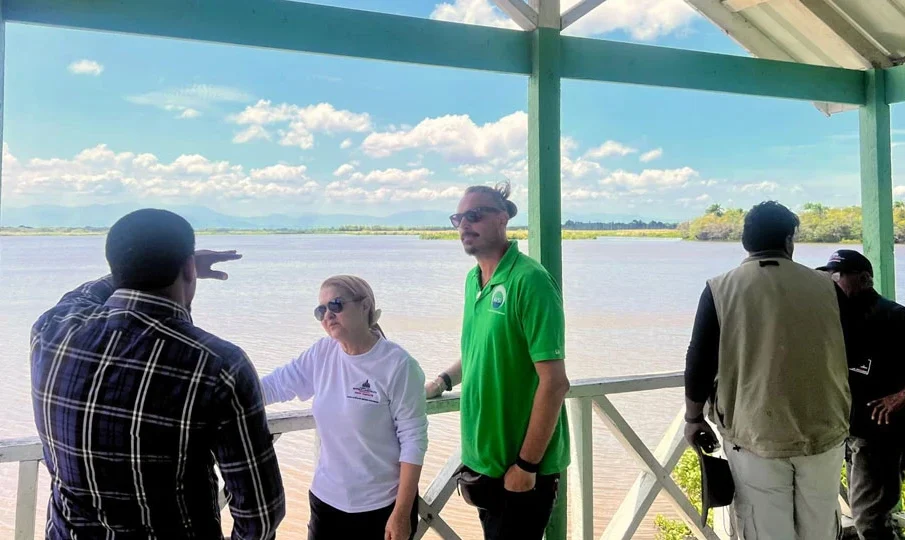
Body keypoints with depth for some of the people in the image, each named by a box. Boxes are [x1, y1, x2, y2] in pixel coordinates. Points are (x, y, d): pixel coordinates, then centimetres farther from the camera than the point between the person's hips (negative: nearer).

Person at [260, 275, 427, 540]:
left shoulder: (397, 365, -16)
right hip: (326, 500, 4)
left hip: (382, 505, -4)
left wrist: (402, 513, -14)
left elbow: (413, 440, -15)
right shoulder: (321, 354, -2)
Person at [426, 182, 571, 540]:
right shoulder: (473, 279, 5)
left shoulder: (528, 281, -19)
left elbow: (554, 382, -22)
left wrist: (527, 464, -19)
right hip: (482, 458, 7)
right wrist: (440, 383, 10)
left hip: (522, 466, -7)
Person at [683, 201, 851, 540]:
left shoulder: (720, 289, -7)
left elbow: (699, 363, -6)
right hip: (823, 433, 2)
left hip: (756, 436, -2)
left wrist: (694, 417, 10)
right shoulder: (825, 286, -2)